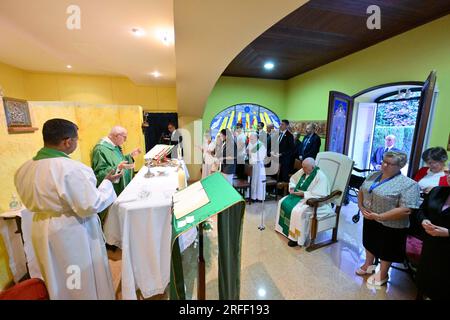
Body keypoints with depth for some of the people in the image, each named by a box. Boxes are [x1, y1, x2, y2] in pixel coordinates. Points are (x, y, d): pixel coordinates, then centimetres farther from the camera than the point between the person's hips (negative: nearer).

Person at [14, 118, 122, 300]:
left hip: (42, 231, 8)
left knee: (58, 281, 29)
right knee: (84, 282, 16)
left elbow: (31, 201, 11)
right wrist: (107, 182, -13)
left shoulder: (24, 169, -2)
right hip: (72, 234, -7)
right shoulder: (71, 169, -28)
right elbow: (91, 206, -24)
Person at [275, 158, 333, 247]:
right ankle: (284, 227, 14)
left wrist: (303, 193, -27)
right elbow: (293, 179, 17)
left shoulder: (320, 177, -22)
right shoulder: (303, 171, 1)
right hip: (299, 194, 9)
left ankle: (297, 237, -10)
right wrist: (292, 187, -3)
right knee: (283, 202, -1)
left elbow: (320, 195, -27)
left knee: (297, 211, -29)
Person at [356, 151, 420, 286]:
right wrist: (361, 207, -4)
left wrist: (379, 216, -24)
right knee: (370, 243, 23)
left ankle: (383, 275, 37)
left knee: (386, 250, 15)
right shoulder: (374, 175, 1)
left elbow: (406, 210, -23)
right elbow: (361, 191, 9)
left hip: (390, 225, -5)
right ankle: (368, 265, 45)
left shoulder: (408, 184, -18)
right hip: (369, 220, 6)